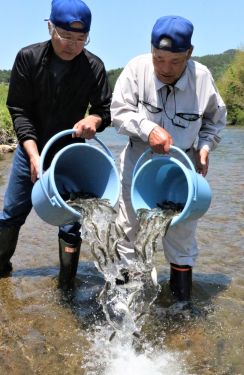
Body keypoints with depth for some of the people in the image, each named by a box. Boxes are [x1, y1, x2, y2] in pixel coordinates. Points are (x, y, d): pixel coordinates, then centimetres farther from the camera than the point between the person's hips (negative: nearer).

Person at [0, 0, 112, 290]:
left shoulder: (94, 67, -12)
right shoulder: (28, 58, -12)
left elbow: (106, 109, -4)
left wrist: (92, 119, -29)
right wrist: (34, 155, -22)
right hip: (31, 150, 1)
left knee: (70, 222, 2)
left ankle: (67, 285, 17)